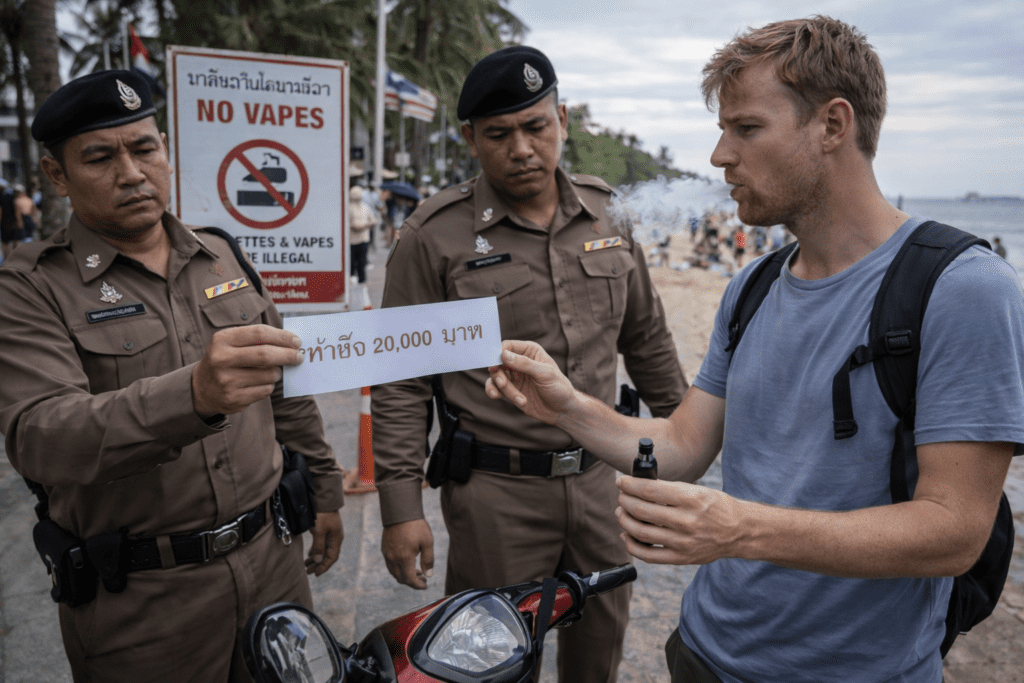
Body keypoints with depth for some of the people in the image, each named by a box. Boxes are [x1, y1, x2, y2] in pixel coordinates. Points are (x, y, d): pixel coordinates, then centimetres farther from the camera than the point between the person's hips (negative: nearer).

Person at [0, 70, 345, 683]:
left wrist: (325, 490, 15)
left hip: (271, 557, 5)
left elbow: (286, 389, 15)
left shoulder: (223, 256, 8)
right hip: (138, 601, -4)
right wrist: (193, 396, -41)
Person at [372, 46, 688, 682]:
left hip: (597, 480, 4)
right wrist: (401, 507, -9)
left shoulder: (604, 217, 4)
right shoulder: (437, 235, -9)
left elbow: (648, 340, 14)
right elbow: (402, 383, -7)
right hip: (496, 495, -4)